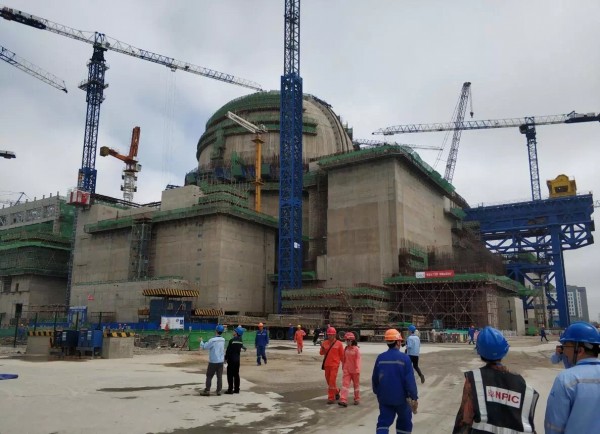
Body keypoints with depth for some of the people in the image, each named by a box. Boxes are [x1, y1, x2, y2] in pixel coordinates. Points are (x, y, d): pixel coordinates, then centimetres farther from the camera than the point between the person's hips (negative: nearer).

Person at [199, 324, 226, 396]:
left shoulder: (212, 340, -17)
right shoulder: (223, 340, 3)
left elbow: (204, 347, -10)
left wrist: (201, 341, 7)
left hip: (213, 362, -5)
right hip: (221, 361, 5)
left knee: (209, 376, 6)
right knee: (219, 376, 9)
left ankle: (207, 391, 7)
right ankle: (219, 391, 11)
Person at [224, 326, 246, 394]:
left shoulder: (232, 340, -15)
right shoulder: (241, 341, 4)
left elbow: (228, 350, -13)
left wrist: (226, 358, -3)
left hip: (231, 359, -6)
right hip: (237, 359, 6)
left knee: (230, 375, 0)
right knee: (236, 374, 12)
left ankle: (230, 389, 0)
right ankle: (236, 389, 15)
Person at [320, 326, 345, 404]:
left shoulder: (339, 344, -5)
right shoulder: (325, 343, 4)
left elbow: (342, 355, 0)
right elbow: (321, 353, 4)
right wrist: (322, 348, -16)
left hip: (334, 365, -5)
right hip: (326, 365, 5)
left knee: (332, 381, -8)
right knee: (328, 380, 14)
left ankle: (331, 398, 2)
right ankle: (336, 391, 38)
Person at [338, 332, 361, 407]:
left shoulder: (356, 349, -11)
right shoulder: (345, 349, 4)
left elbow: (358, 360, -13)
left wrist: (357, 370, -16)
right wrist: (343, 367, 16)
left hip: (354, 370, -4)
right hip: (346, 370, 4)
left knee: (356, 384, 12)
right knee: (345, 384, -6)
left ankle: (357, 399, 26)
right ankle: (343, 400, -12)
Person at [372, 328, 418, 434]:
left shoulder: (380, 358, -2)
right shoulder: (404, 358, -14)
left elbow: (374, 378, 6)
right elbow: (410, 380, -15)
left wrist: (377, 392, 22)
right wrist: (414, 397, -9)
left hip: (384, 397, 3)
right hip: (401, 397, -3)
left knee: (383, 422, 7)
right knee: (404, 421, 18)